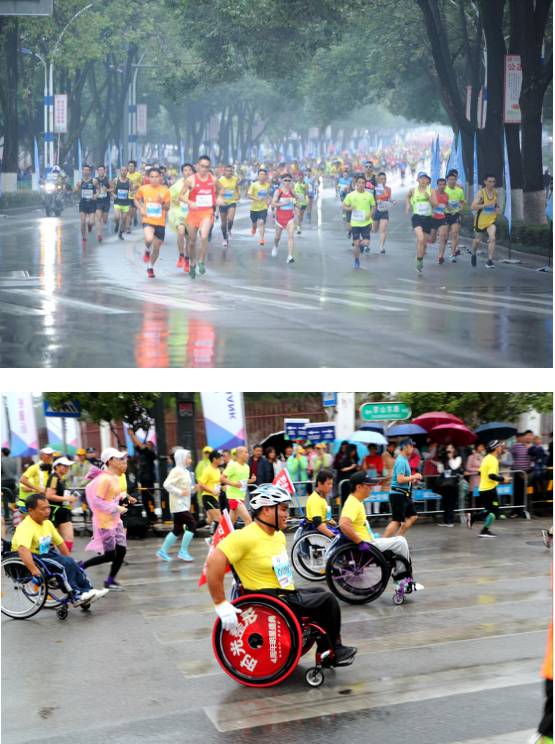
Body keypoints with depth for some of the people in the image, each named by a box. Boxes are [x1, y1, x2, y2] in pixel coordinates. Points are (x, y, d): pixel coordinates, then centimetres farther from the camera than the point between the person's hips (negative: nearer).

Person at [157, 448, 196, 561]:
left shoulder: (185, 471, 14)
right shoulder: (177, 471, -15)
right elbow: (167, 484, -23)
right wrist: (180, 492, -24)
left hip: (183, 505, 10)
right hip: (178, 505, -10)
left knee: (177, 529, 11)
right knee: (192, 524, -14)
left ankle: (163, 551, 18)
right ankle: (183, 551, -9)